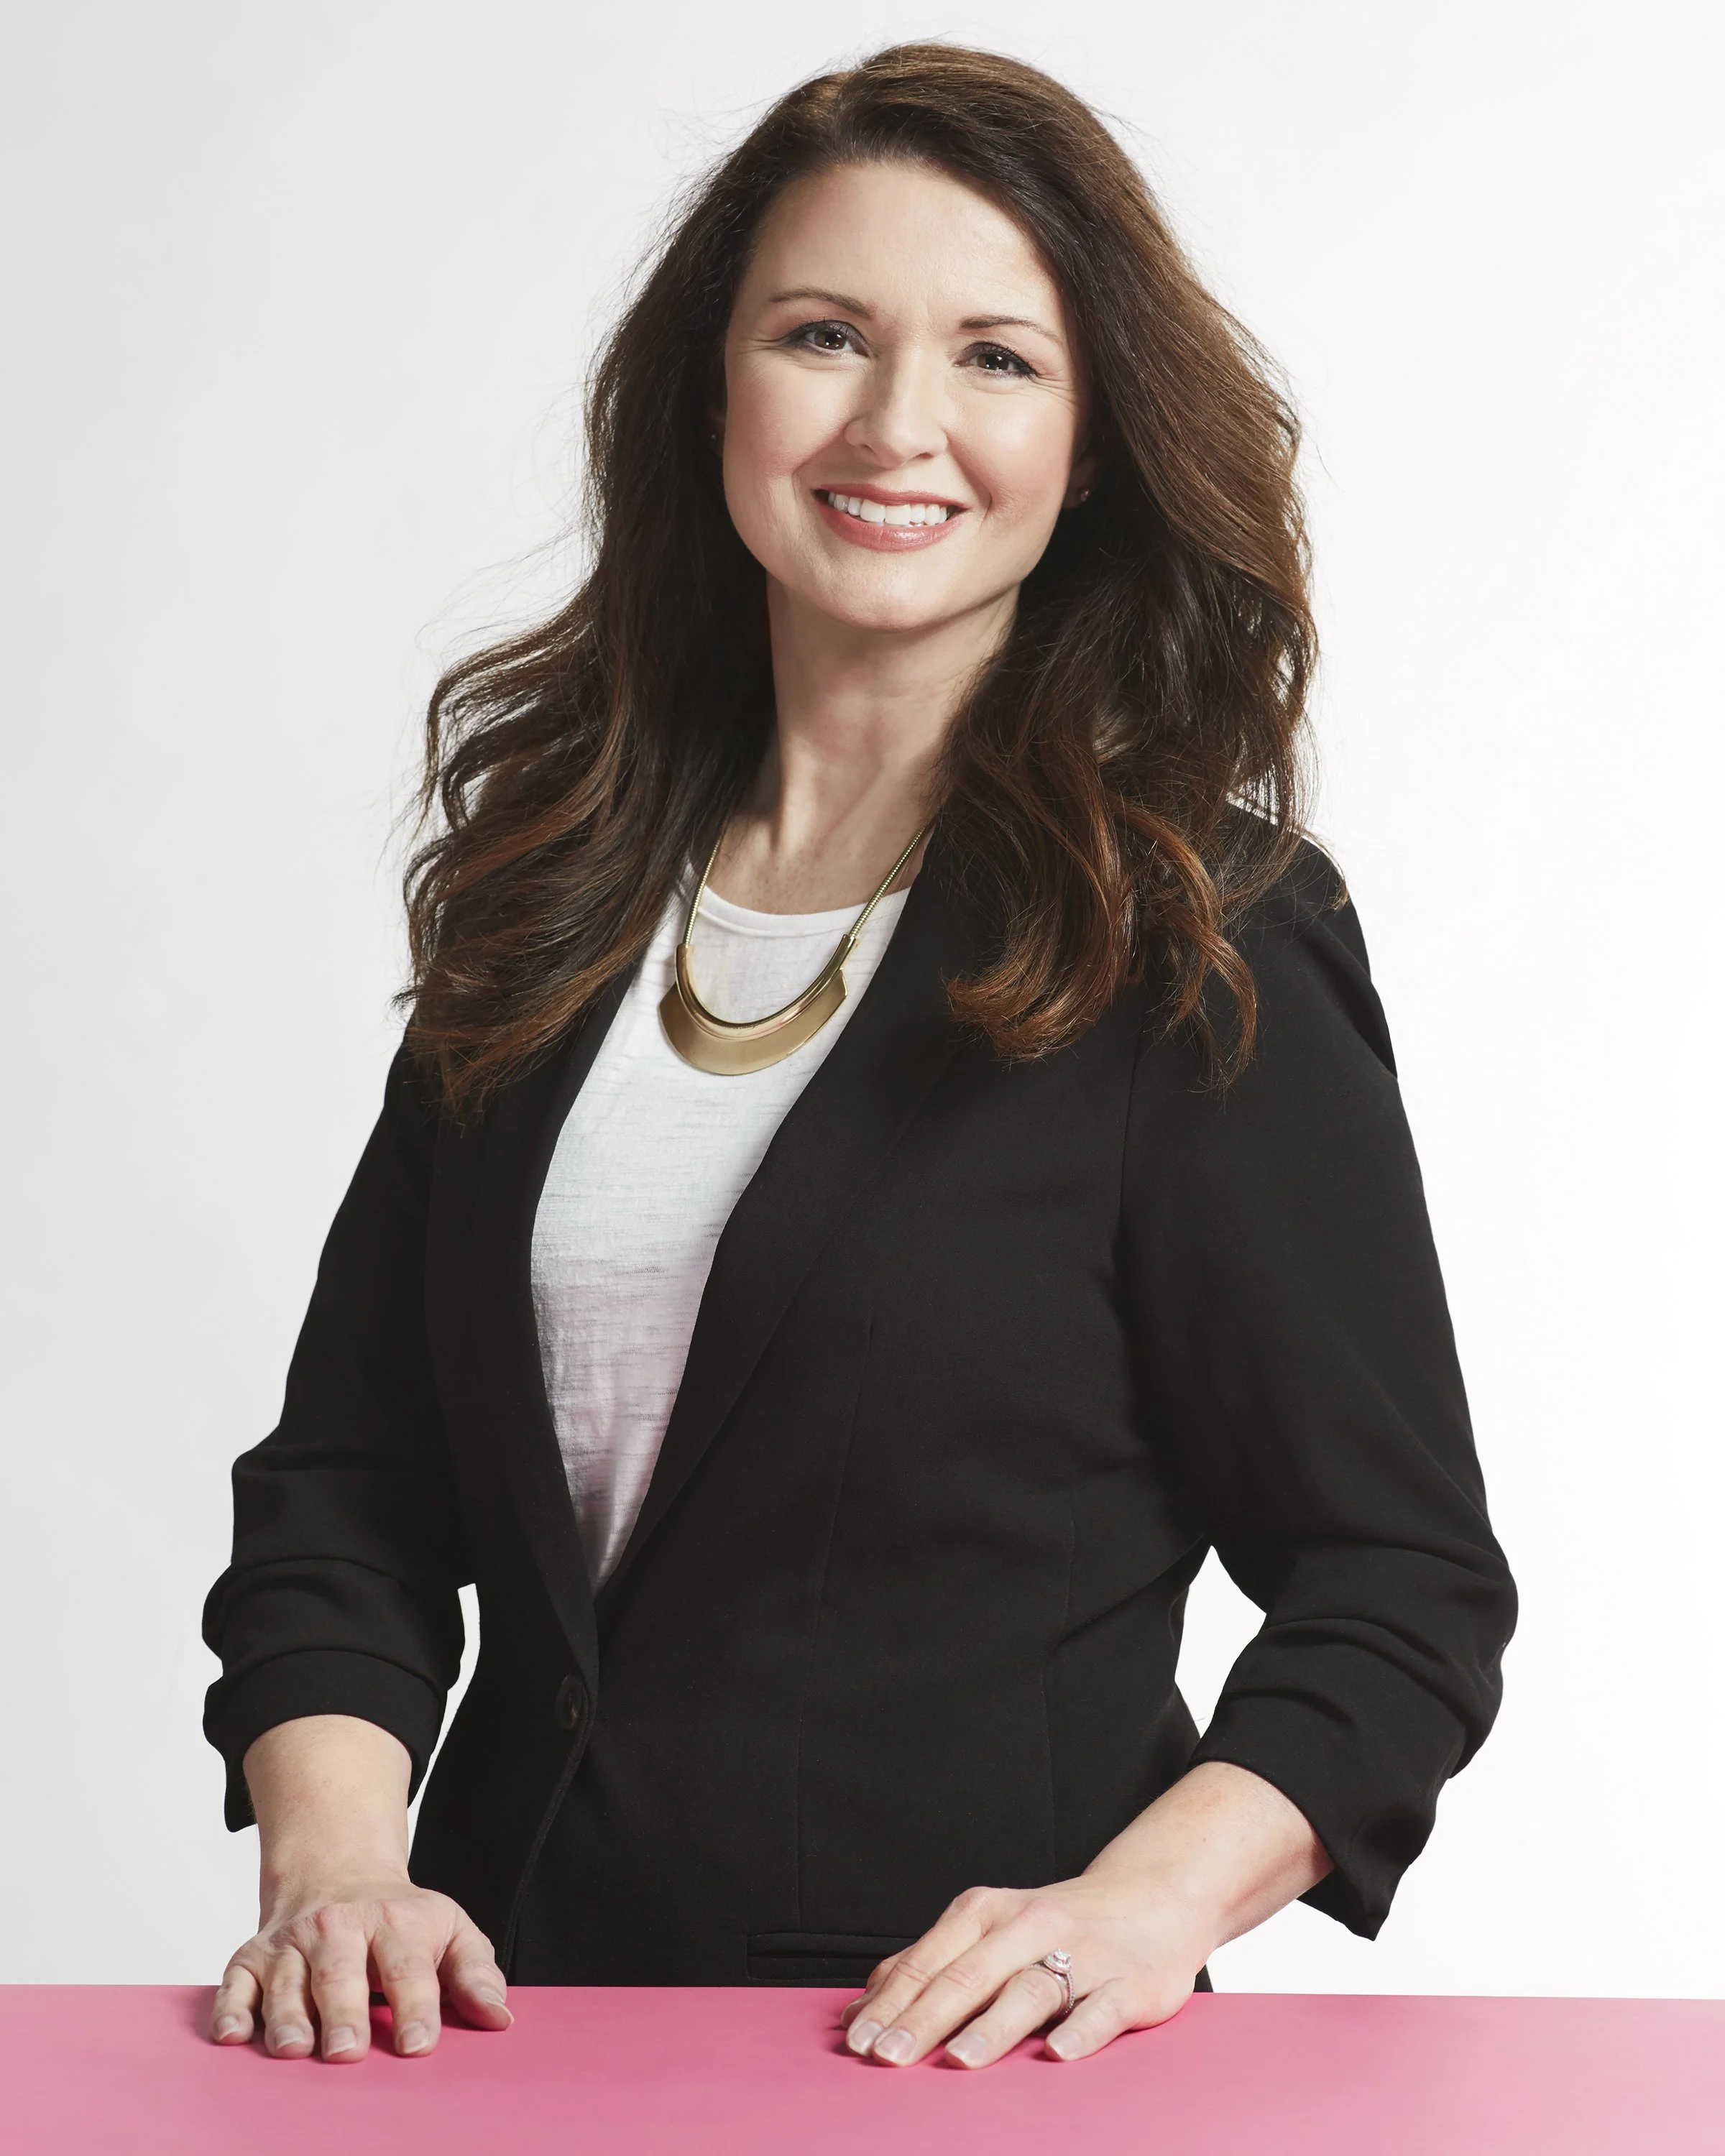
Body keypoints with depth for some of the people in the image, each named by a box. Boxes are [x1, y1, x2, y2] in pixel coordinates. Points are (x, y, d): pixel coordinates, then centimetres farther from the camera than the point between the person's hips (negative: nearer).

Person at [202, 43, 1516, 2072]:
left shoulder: (1202, 947, -5)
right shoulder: (550, 897, 9)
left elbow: (1401, 1585, -3)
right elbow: (346, 1482, 9)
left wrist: (1137, 1904, -18)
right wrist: (334, 1861, -7)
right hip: (518, 2008, 1)